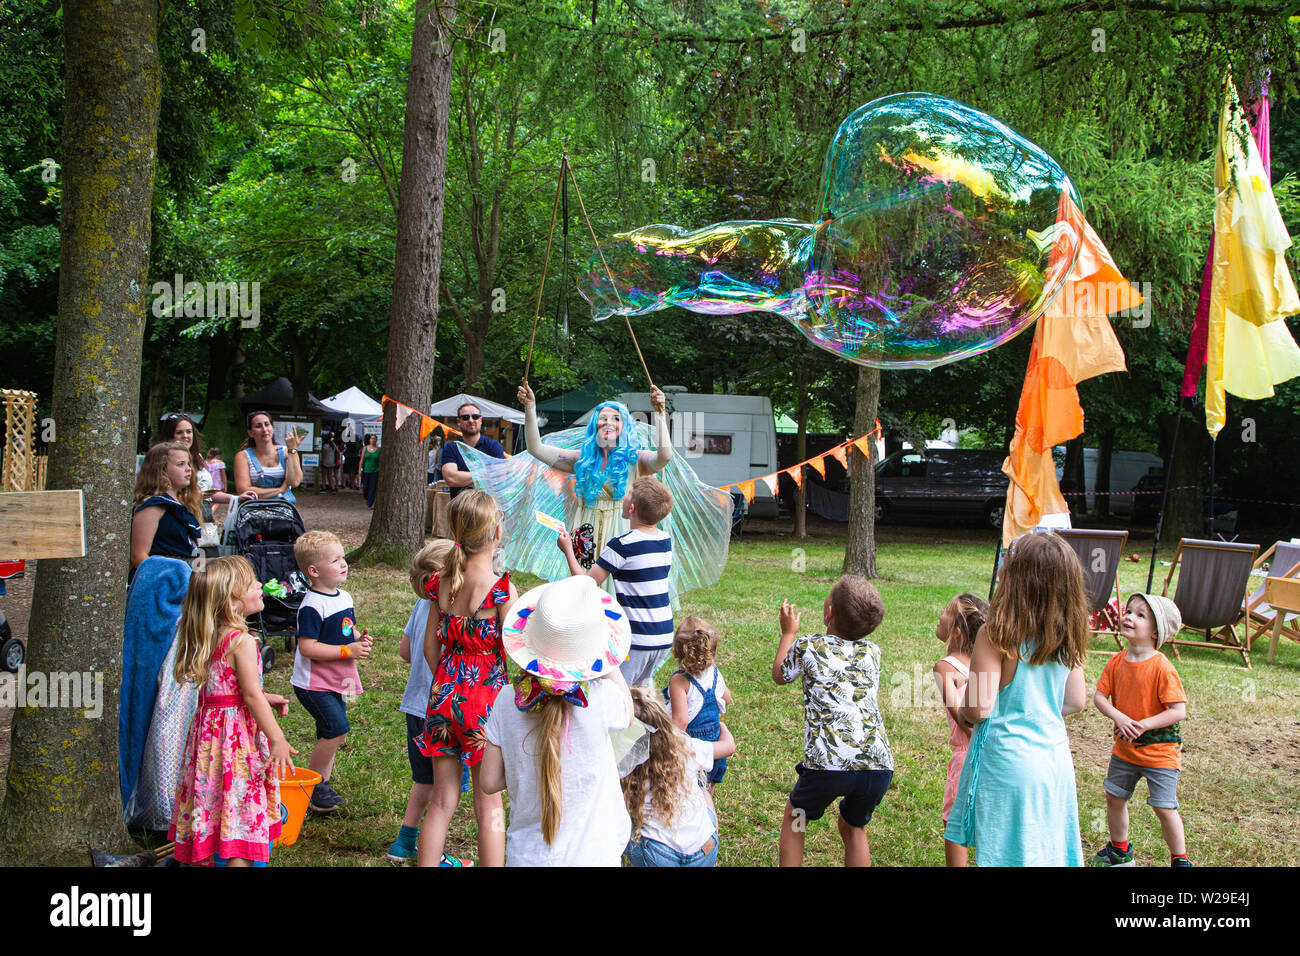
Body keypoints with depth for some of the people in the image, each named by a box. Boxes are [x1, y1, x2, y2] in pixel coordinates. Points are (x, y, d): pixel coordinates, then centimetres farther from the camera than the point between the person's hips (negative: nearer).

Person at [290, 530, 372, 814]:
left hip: (336, 682, 9)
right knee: (337, 728, -16)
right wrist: (348, 651, -23)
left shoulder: (344, 597, 9)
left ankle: (323, 783, 24)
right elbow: (308, 647, -24)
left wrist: (360, 639, 0)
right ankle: (311, 785, -2)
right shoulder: (312, 606, -19)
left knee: (329, 735, 12)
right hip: (313, 684, -9)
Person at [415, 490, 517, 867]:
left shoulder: (441, 583, 1)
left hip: (445, 694, 5)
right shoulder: (501, 589, -16)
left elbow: (431, 646, 7)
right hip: (486, 695, -5)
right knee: (488, 805, 8)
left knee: (442, 800, 13)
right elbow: (513, 654, -16)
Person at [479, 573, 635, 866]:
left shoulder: (507, 701, -12)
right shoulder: (600, 699, -20)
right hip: (591, 856, -2)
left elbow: (490, 782, -4)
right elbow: (627, 714, 5)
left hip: (525, 854, 2)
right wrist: (610, 666, 7)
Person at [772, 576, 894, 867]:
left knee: (794, 819, 23)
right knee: (853, 828, 27)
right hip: (879, 765, 4)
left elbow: (779, 675, 27)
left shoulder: (808, 646, 7)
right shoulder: (872, 652, 17)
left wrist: (788, 633, 41)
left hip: (829, 763, -3)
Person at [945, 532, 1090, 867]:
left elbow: (980, 708, -17)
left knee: (1004, 855, 5)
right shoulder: (1067, 638, 1)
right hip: (1055, 757, 5)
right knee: (1047, 853, 15)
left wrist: (961, 712, 5)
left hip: (1007, 759, -5)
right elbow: (1076, 701, 8)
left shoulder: (996, 635, -17)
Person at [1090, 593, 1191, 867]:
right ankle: (1120, 850, 38)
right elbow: (1100, 696, -3)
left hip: (1159, 752, -6)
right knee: (1114, 797, 17)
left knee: (1164, 808, -4)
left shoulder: (1162, 668, -21)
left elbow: (1179, 711, -22)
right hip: (1124, 749, 6)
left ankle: (1180, 859, 15)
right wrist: (1119, 718, -20)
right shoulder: (1117, 662, -4)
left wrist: (1144, 725, -27)